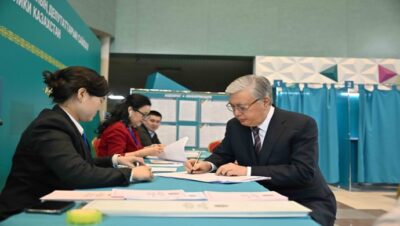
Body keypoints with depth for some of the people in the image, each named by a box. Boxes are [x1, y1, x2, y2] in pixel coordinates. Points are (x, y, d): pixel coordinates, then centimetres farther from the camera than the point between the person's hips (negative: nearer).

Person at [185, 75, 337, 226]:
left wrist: (248, 171, -32)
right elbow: (222, 155, 11)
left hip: (307, 203, -3)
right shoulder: (235, 126, -2)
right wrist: (208, 165, -15)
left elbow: (303, 172, -27)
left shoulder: (301, 125, -17)